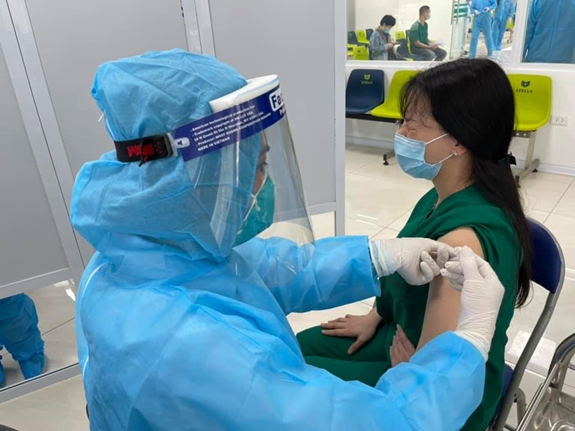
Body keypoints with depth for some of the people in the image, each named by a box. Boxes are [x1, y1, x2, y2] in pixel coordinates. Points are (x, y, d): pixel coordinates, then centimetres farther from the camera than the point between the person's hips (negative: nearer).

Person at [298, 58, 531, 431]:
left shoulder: (463, 238, -38)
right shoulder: (445, 195, -8)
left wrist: (405, 367, -14)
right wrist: (376, 316, 12)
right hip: (406, 332, 8)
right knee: (297, 348, 17)